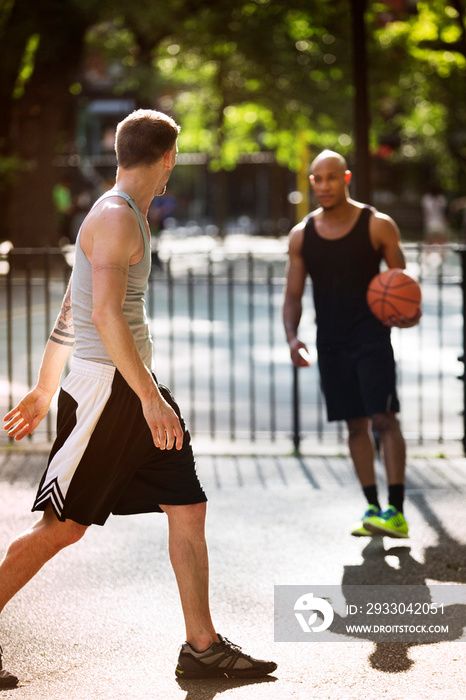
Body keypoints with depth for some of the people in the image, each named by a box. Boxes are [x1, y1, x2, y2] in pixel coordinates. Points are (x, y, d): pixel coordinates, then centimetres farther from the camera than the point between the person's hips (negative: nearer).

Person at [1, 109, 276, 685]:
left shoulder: (129, 217, 18)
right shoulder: (114, 217, -12)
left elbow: (69, 312, 22)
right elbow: (105, 314, -23)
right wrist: (150, 399, -25)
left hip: (135, 391, 10)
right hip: (105, 388, -10)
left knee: (188, 508, 5)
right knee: (62, 526, -5)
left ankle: (202, 647, 10)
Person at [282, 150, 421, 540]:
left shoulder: (378, 226, -3)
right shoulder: (302, 236, 6)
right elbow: (293, 295, 9)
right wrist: (292, 336, -7)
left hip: (372, 336, -4)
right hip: (331, 343, 4)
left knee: (384, 419, -12)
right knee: (356, 424, 7)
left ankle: (396, 513, -13)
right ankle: (373, 509, 14)